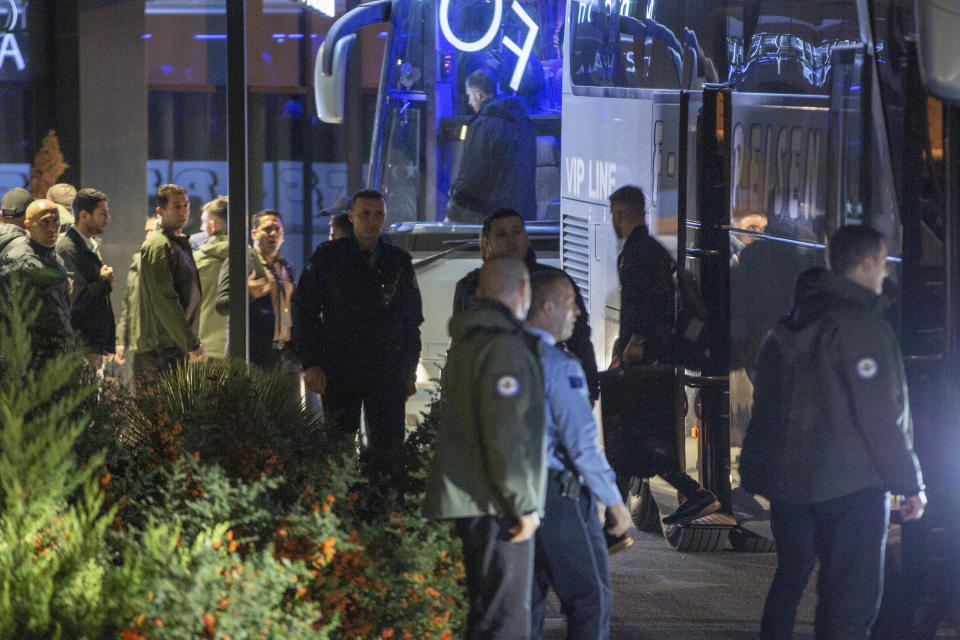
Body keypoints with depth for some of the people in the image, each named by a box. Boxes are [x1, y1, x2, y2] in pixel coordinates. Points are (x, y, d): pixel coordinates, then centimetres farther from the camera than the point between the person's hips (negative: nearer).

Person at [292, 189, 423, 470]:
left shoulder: (399, 261, 9)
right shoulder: (328, 256, 2)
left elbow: (412, 319, 15)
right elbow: (304, 310, 2)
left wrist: (410, 370, 9)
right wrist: (310, 364, -5)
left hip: (387, 371, 1)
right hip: (338, 370, -1)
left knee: (388, 446, -3)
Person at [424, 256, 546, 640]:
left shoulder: (466, 343, 17)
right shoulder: (504, 348, -15)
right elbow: (504, 434, -22)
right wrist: (525, 504, -17)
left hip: (468, 496, 10)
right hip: (497, 506, -10)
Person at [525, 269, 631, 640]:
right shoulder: (559, 365, -15)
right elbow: (582, 441, -17)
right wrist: (614, 501, -9)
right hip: (559, 496, -8)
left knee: (528, 600, 13)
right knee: (592, 600, -1)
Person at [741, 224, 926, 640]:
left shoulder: (789, 327, 12)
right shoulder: (860, 325, -15)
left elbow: (766, 403, 17)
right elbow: (880, 416, -17)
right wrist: (910, 484, -11)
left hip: (788, 477, 8)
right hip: (851, 481, -8)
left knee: (790, 576, 20)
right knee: (853, 593, -7)